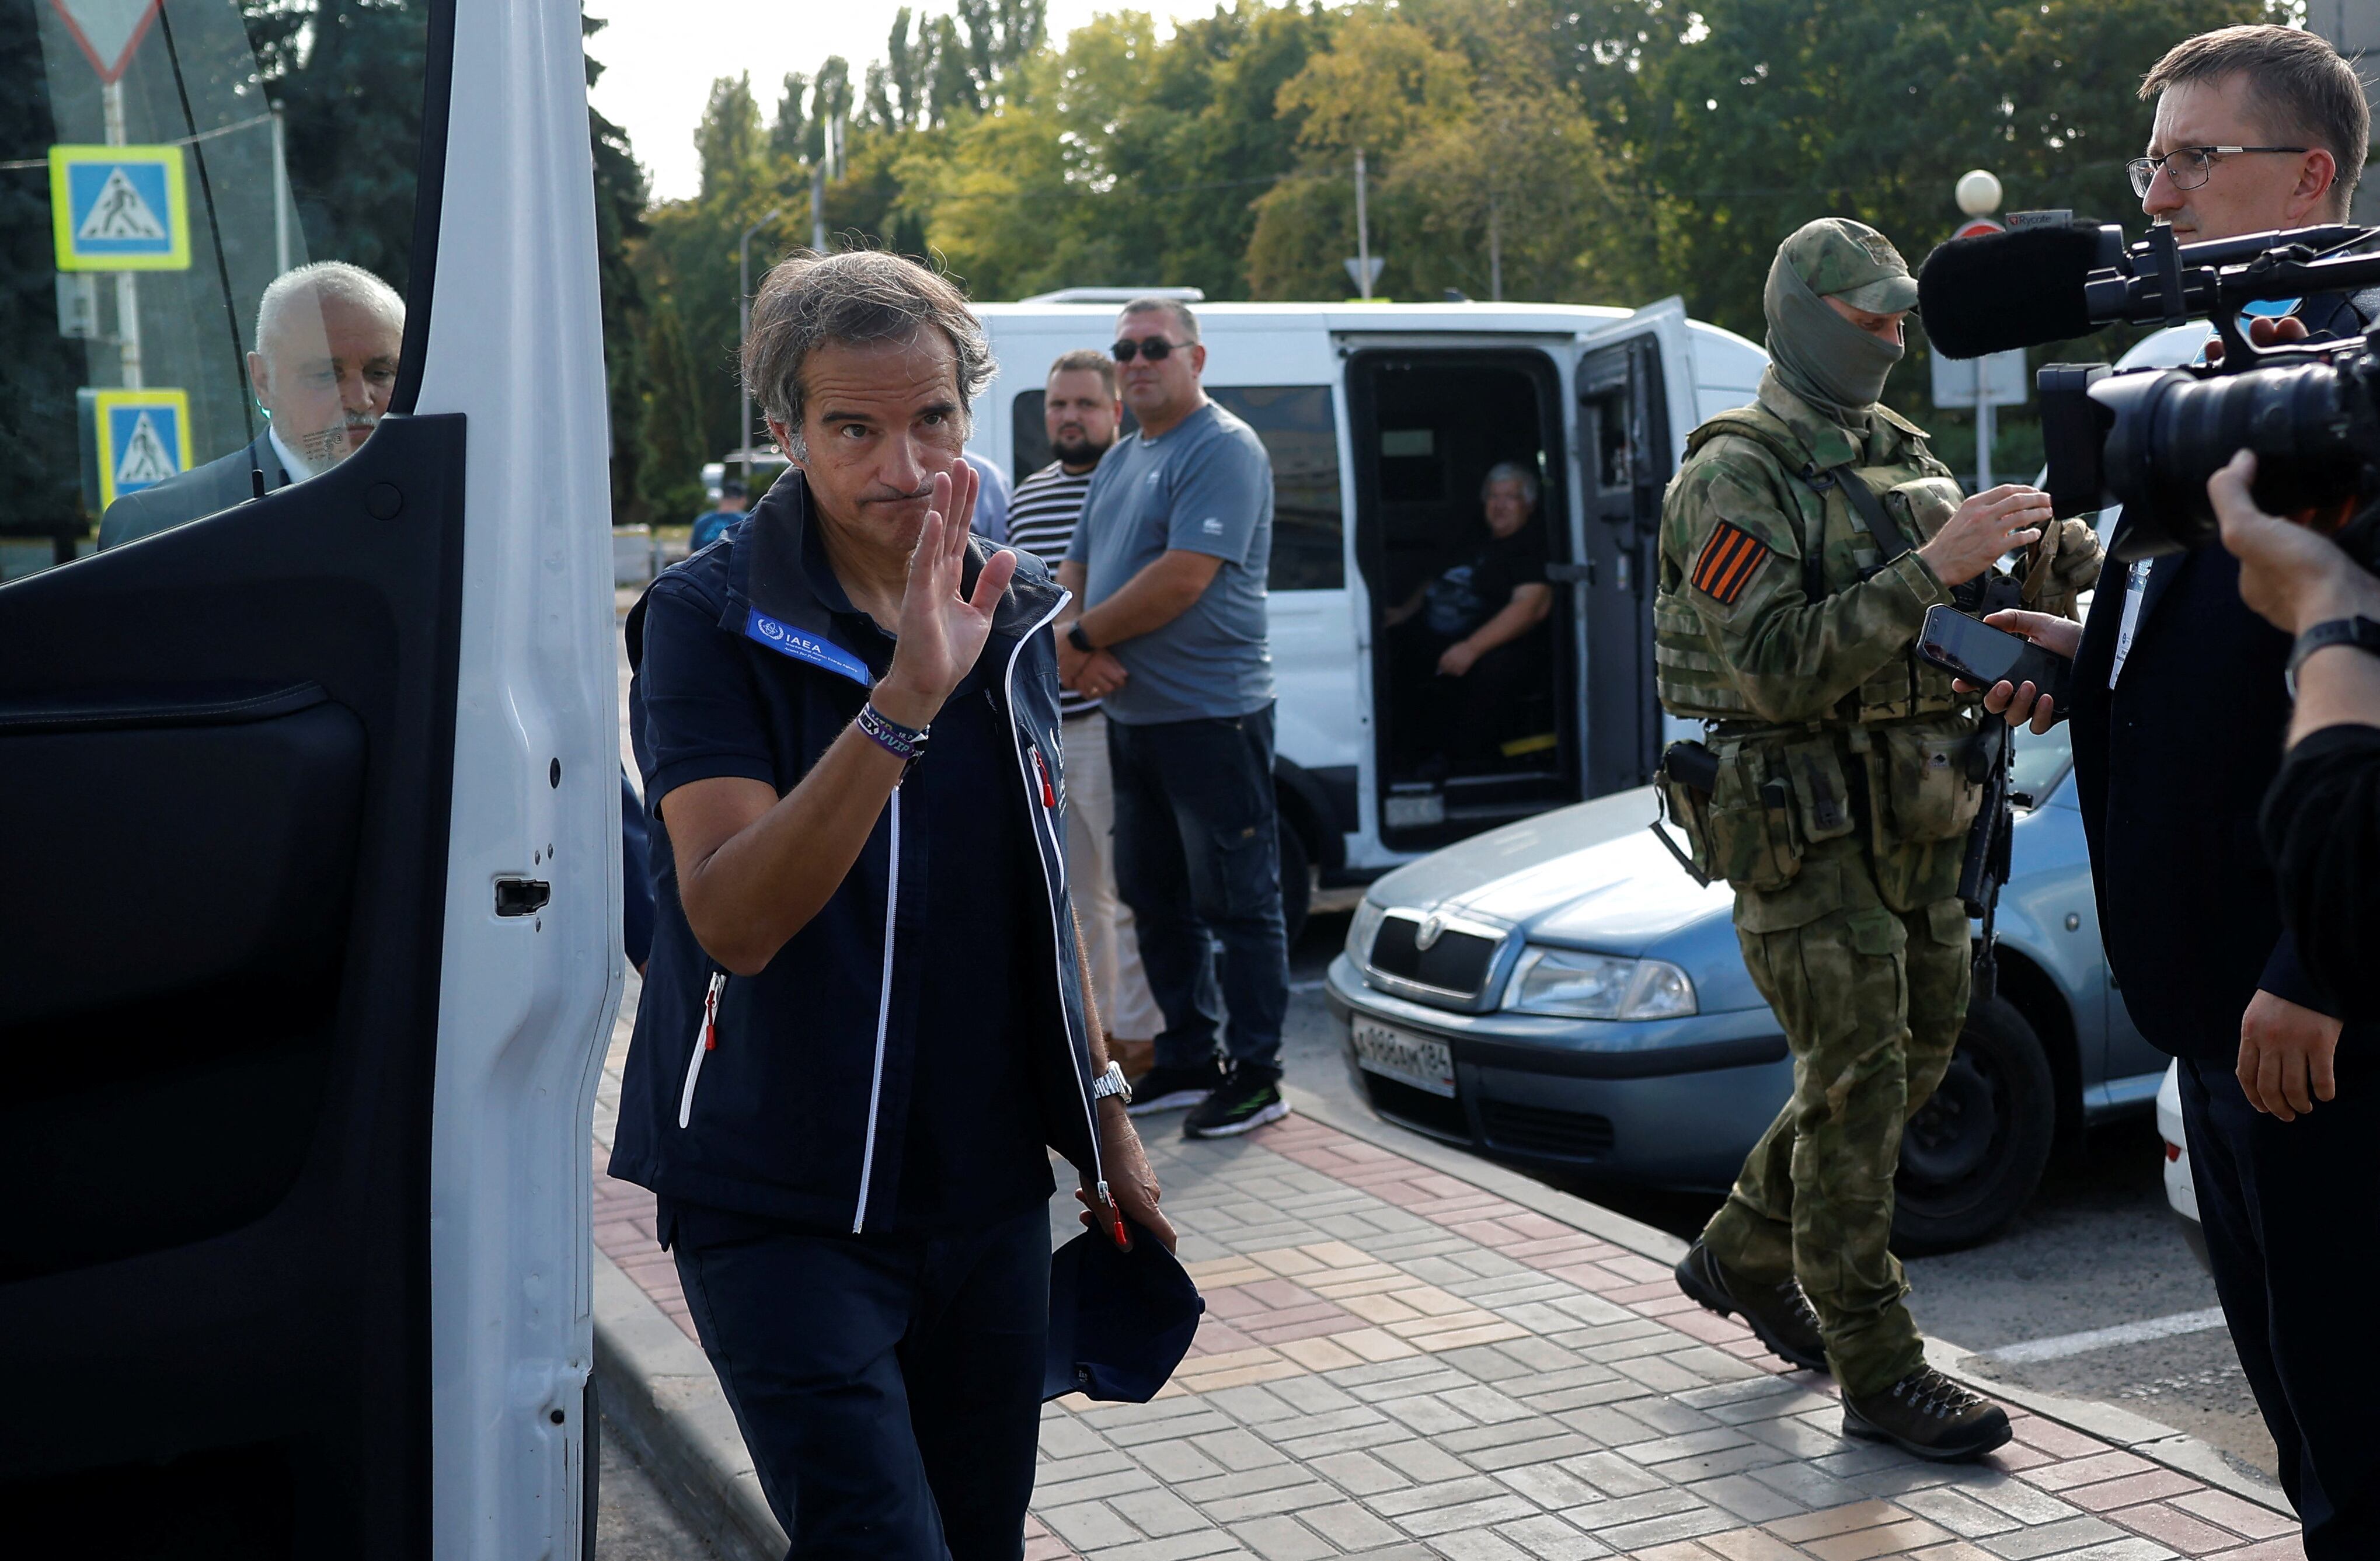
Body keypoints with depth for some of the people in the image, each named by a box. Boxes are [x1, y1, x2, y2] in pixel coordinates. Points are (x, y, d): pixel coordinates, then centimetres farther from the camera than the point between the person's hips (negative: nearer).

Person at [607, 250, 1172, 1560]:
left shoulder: (1014, 615, 6)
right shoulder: (708, 619, -12)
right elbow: (732, 921, -26)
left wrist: (1099, 1109, 19)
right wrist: (902, 702, -35)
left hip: (991, 1192, 6)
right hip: (785, 1202, -5)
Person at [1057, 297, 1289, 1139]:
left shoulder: (1223, 448, -12)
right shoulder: (1120, 460, 17)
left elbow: (1183, 579, -22)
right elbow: (1074, 573, 18)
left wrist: (1083, 636, -12)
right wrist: (1069, 641, -5)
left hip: (1210, 716, -9)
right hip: (1131, 716, 9)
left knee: (1237, 902, -2)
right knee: (1155, 900, 15)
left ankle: (1256, 1075, 5)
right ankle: (1186, 1060, 26)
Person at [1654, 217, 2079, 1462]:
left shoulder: (1904, 460, 14)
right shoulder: (1735, 481, -11)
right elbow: (1777, 667, -23)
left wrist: (2038, 547, -5)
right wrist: (1931, 569, -28)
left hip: (1917, 821, 8)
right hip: (1808, 831, -8)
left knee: (1913, 1058, 16)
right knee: (1857, 1089, -5)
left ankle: (1743, 1252, 34)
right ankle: (1879, 1377, 4)